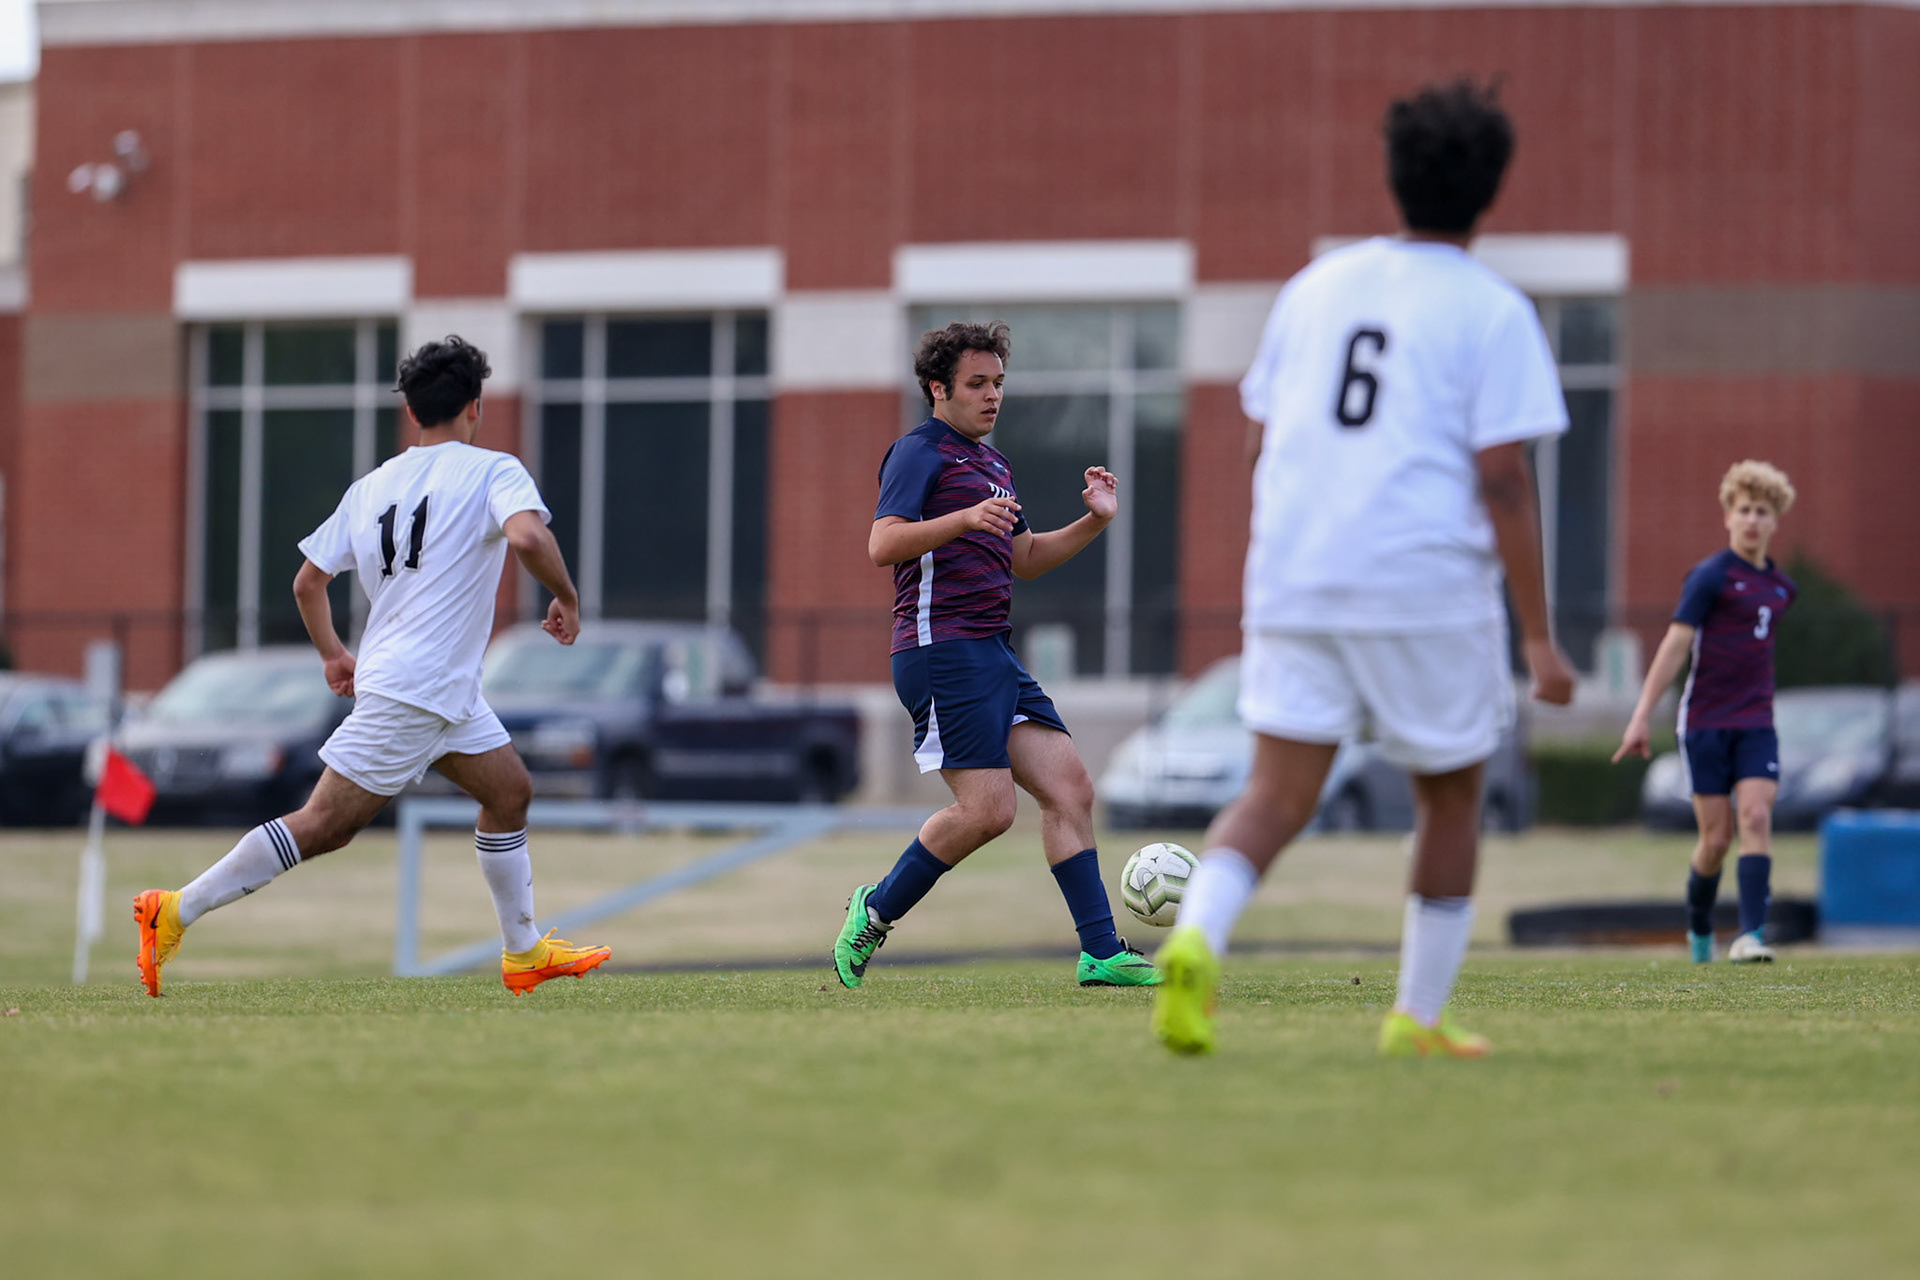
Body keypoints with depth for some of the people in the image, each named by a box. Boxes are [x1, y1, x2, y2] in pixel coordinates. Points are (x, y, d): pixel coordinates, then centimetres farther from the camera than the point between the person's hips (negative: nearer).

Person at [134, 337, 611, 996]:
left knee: (510, 792, 17)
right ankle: (176, 911, -9)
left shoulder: (371, 487, 12)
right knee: (324, 824, -8)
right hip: (414, 689, -9)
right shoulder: (492, 471, -8)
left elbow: (309, 579, 15)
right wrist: (567, 598, -11)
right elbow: (527, 536, -28)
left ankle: (524, 953, 22)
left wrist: (333, 654, 29)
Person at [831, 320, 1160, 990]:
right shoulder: (919, 452, -4)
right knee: (987, 808, -15)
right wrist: (965, 518, -31)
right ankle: (876, 911, 2)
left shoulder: (991, 462, 24)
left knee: (1069, 787, 0)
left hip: (992, 653, 9)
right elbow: (883, 544, -17)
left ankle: (1101, 953, -1)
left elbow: (1024, 557, 33)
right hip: (942, 650, -9)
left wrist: (1093, 521, 17)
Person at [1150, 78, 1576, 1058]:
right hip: (1429, 587, -3)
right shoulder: (1491, 313, -2)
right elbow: (1503, 481, -9)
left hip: (1294, 583, 3)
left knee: (1278, 796, -1)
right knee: (1451, 795, 16)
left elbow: (1267, 445, 18)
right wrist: (1539, 638, -7)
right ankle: (1419, 1016, 20)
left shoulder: (1316, 288, 13)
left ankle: (1194, 940, -29)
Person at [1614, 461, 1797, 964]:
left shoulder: (1781, 587, 11)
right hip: (1705, 722, -4)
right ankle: (1699, 931, 23)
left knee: (1756, 817, -15)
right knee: (1717, 837, -1)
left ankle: (1751, 935, -21)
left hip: (1756, 724, 4)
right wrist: (1643, 715, -14)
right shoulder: (1710, 576, -7)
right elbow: (1675, 643, -10)